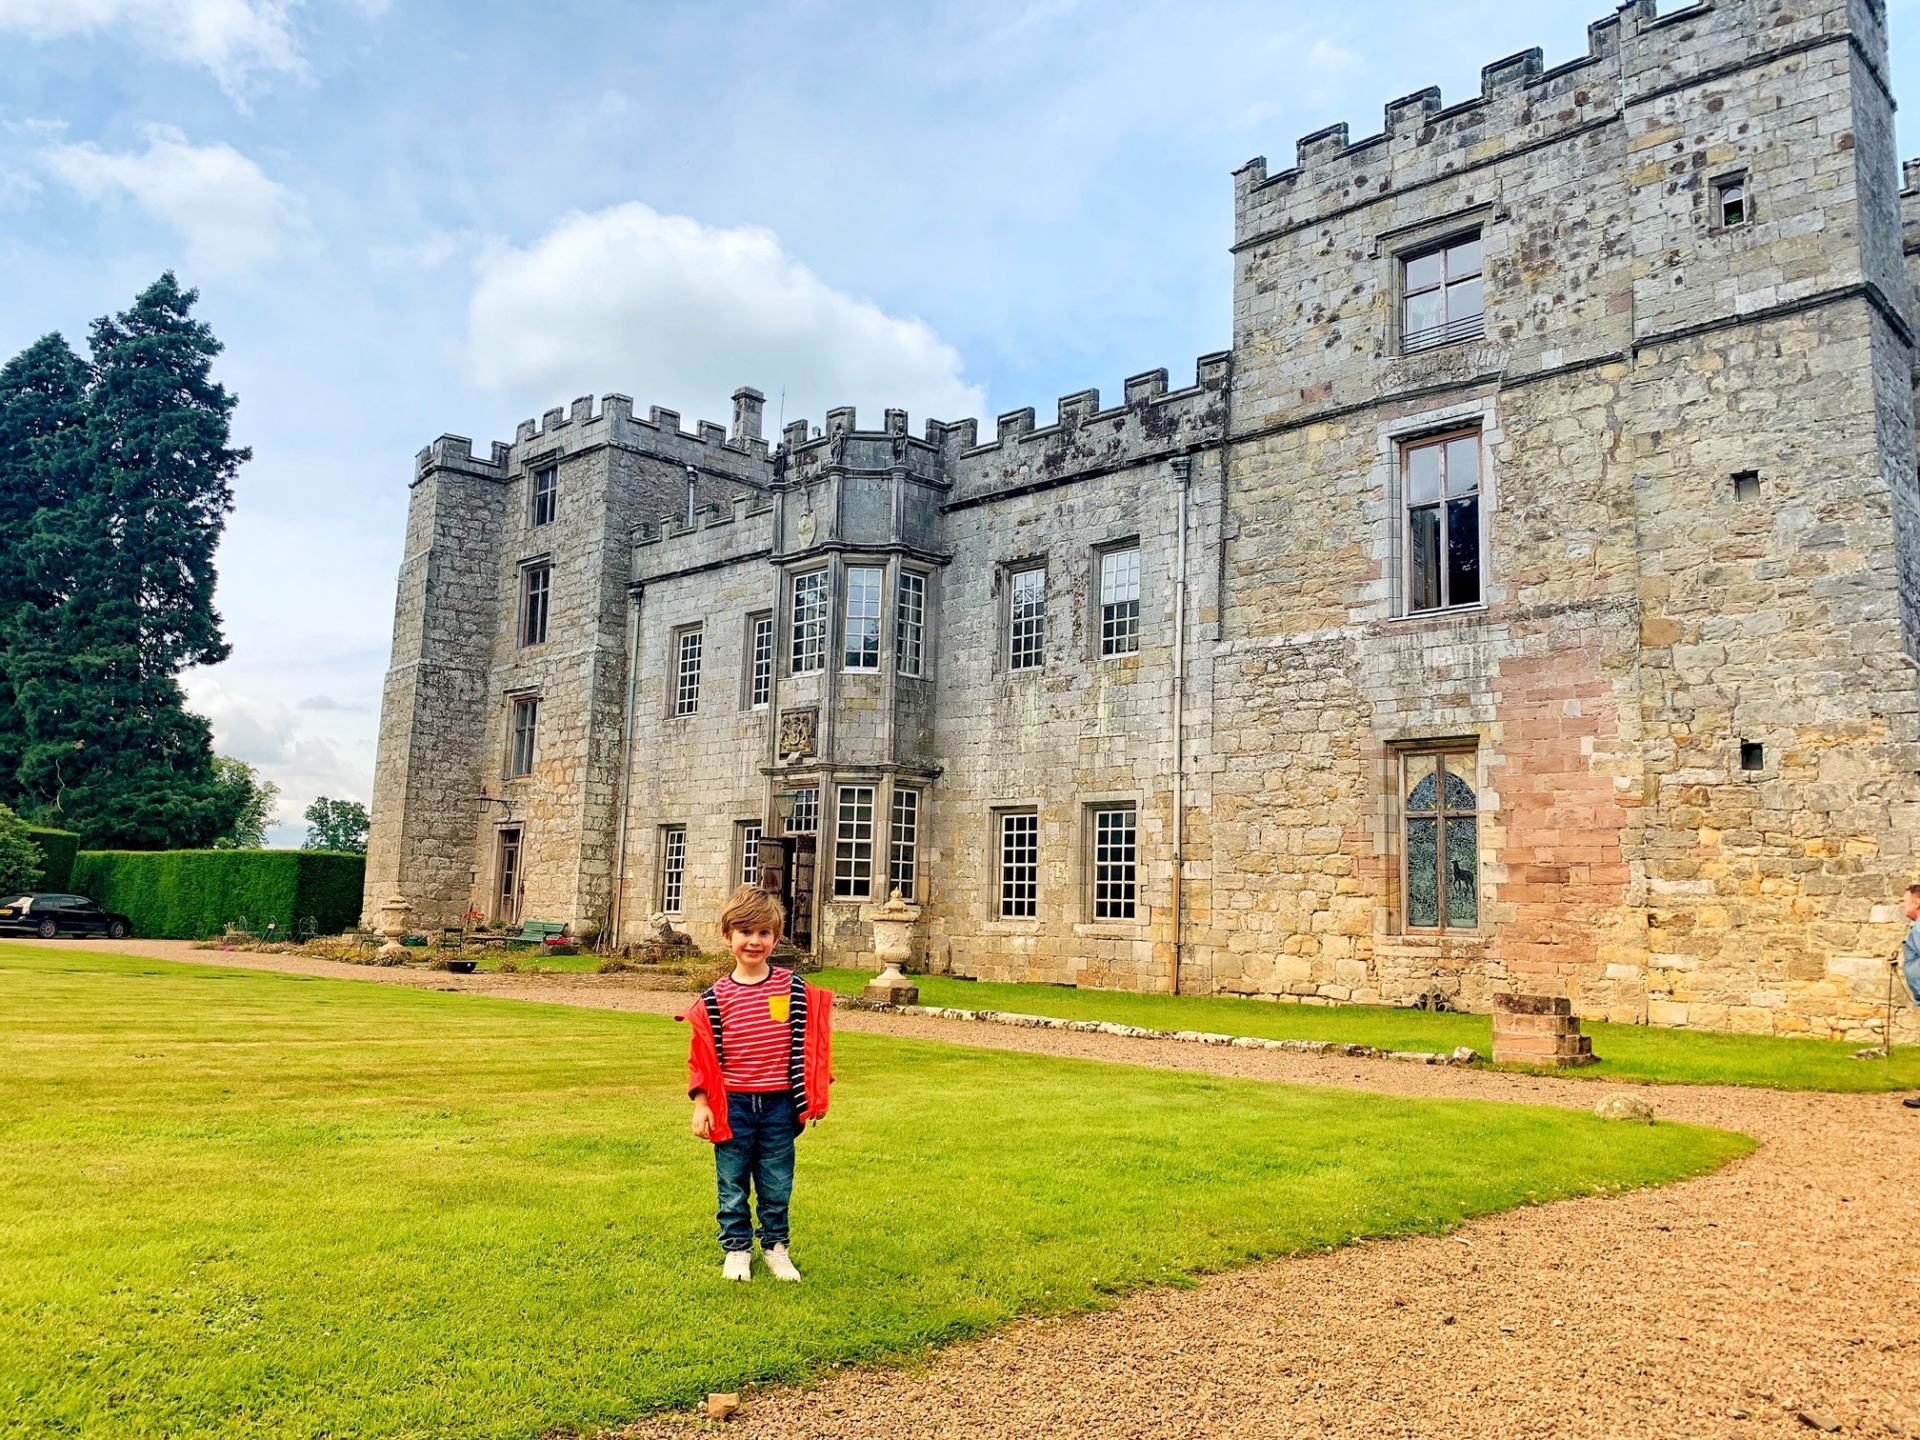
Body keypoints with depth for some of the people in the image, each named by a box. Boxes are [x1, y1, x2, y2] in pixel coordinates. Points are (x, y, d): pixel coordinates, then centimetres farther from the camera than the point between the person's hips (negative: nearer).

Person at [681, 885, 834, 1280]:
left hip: (779, 1103, 1)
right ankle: (737, 1250, 27)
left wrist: (815, 1094, 2)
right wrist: (701, 1104, -3)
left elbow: (809, 1043, 3)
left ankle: (775, 1247, 28)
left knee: (777, 1184, 11)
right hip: (732, 1103, 0)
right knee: (733, 1183, 11)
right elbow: (702, 1054, -1)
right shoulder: (715, 998, -5)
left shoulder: (794, 990, -3)